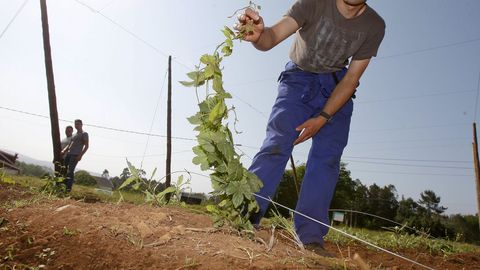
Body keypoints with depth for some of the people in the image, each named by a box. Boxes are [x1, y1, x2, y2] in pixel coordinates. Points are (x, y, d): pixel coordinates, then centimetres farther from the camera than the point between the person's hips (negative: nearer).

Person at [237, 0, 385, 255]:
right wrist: (258, 36, -56)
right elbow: (273, 36, -31)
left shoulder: (374, 26, -11)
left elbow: (351, 79, -10)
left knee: (327, 158, -10)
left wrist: (322, 118, -20)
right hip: (298, 79, -2)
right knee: (277, 143, -21)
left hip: (337, 89, 3)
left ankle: (310, 238, -7)